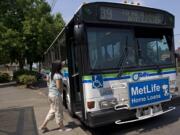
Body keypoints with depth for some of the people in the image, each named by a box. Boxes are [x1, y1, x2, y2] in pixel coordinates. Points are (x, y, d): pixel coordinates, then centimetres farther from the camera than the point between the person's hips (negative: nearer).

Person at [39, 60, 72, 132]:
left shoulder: (50, 74, 6)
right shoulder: (58, 75, -21)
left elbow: (47, 79, 25)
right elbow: (59, 87, -22)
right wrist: (62, 89, -3)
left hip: (50, 94, 9)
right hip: (56, 95, -9)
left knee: (52, 111, 19)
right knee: (58, 111, 5)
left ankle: (43, 126, 25)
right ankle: (62, 127, 21)